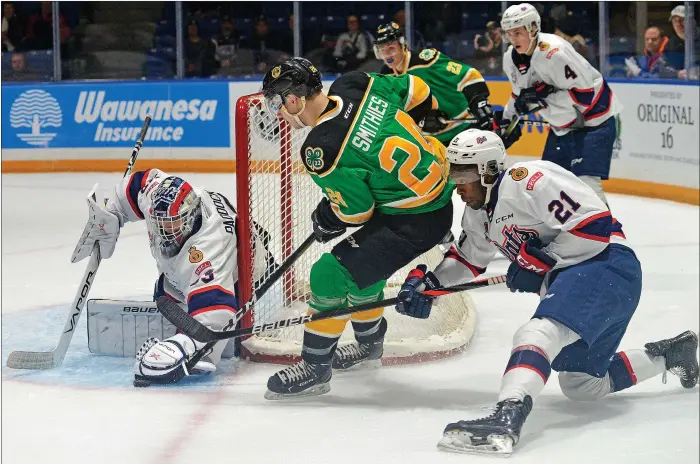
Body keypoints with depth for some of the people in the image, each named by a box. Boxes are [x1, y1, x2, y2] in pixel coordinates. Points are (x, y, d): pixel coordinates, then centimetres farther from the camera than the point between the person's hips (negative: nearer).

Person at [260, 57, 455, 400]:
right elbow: (415, 91, 9)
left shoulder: (322, 150, -24)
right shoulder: (354, 85, -4)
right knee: (361, 262, 26)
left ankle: (315, 368, 4)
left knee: (333, 274, -7)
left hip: (413, 221, -10)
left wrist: (324, 223, 7)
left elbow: (355, 210, -14)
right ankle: (369, 345, 46)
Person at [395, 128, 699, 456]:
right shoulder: (478, 212, 12)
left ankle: (506, 418, -54)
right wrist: (426, 283, 12)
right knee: (581, 386, 19)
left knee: (539, 333, -33)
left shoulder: (529, 181, -18)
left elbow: (595, 226, -23)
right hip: (571, 280, 11)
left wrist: (538, 262, -18)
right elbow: (466, 258, 28)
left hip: (606, 266, -11)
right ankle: (672, 353, 34)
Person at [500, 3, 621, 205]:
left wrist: (545, 97, -29)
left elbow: (585, 92, -28)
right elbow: (521, 93, 18)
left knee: (586, 181, -20)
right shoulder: (511, 59, -1)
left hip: (593, 121, -9)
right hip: (562, 126, 9)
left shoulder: (554, 52, -28)